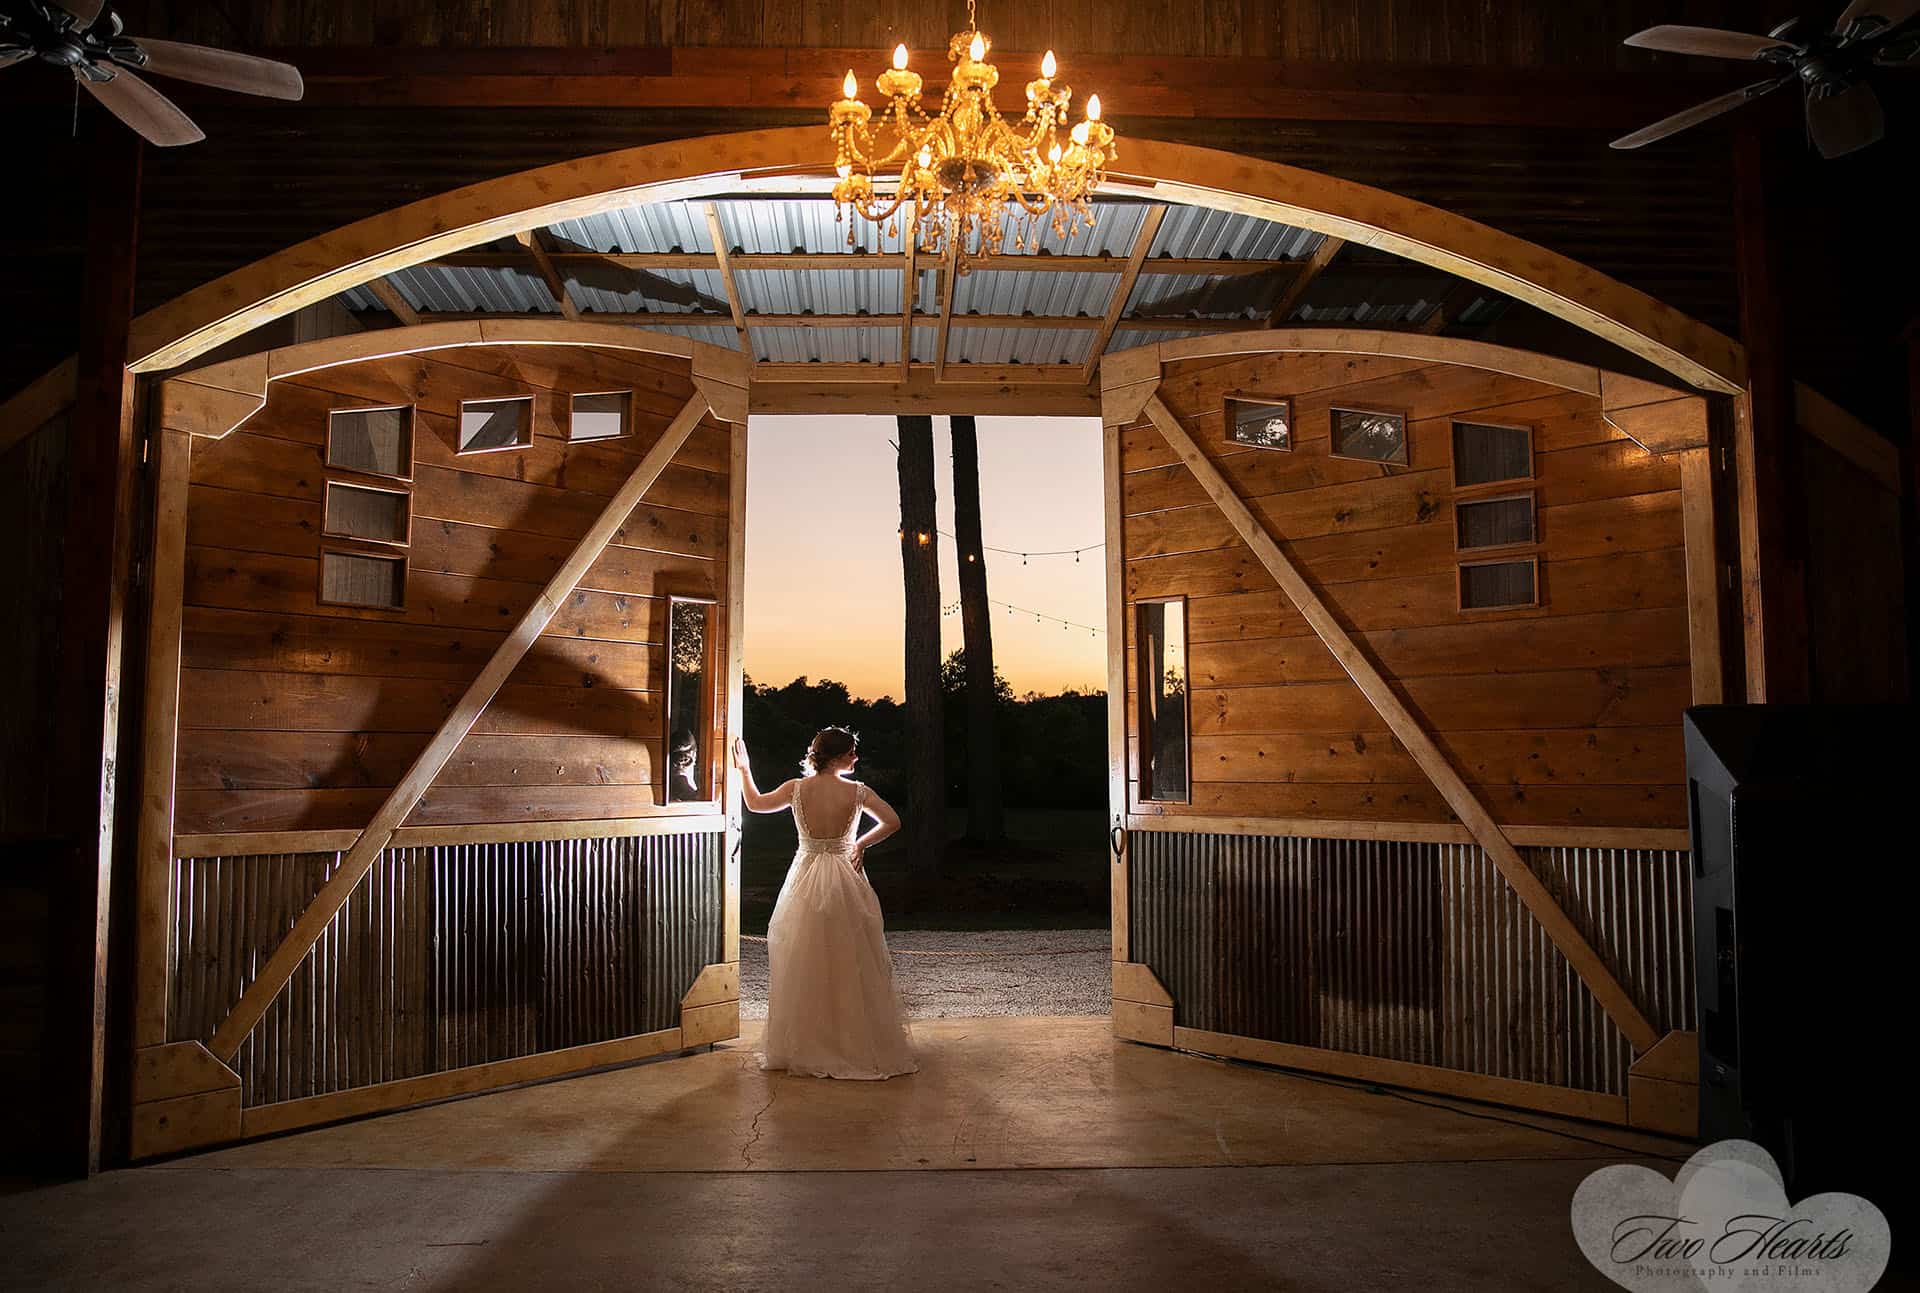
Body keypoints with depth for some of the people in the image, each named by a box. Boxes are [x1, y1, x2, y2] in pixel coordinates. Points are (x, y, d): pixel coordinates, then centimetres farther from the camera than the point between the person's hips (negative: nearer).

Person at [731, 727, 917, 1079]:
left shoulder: (796, 788, -5)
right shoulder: (856, 792, -9)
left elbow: (755, 803, 11)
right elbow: (892, 821, -5)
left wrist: (744, 770, 25)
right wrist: (862, 844, 7)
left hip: (805, 884, 1)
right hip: (846, 880, -1)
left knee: (803, 966, 11)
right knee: (851, 965, 8)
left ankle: (802, 1047, 18)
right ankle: (856, 1044, 13)